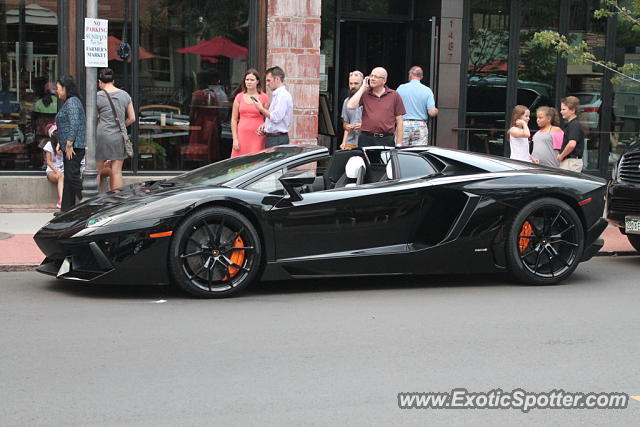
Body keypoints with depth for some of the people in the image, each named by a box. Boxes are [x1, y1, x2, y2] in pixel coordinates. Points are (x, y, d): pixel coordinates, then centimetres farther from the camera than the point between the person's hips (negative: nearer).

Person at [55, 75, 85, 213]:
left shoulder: (72, 102, -10)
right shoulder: (68, 102, 21)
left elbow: (74, 124, -20)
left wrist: (69, 144, -22)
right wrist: (62, 144, 21)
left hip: (74, 146, -11)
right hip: (70, 146, 11)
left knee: (73, 176, -13)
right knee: (68, 177, 10)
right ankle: (67, 208, 13)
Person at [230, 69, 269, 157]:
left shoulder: (264, 98, 3)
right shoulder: (239, 97, 9)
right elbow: (234, 120, 10)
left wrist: (264, 126, -14)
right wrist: (235, 139, 2)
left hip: (257, 137, -2)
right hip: (242, 135, 2)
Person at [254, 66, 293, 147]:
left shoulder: (283, 95, -13)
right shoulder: (275, 95, 19)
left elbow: (276, 118, -21)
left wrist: (261, 109, -10)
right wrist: (264, 126, 9)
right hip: (271, 137, 10)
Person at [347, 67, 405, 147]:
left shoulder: (394, 95, 7)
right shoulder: (364, 94, 10)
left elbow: (399, 121, 6)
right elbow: (350, 106, -8)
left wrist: (399, 144, -1)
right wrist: (363, 88, -1)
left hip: (387, 140, -1)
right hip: (366, 139, 1)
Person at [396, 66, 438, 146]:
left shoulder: (401, 88, -1)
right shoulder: (427, 90, 0)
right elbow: (432, 113, -6)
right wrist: (436, 111, 17)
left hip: (403, 125, 0)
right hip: (420, 126, 0)